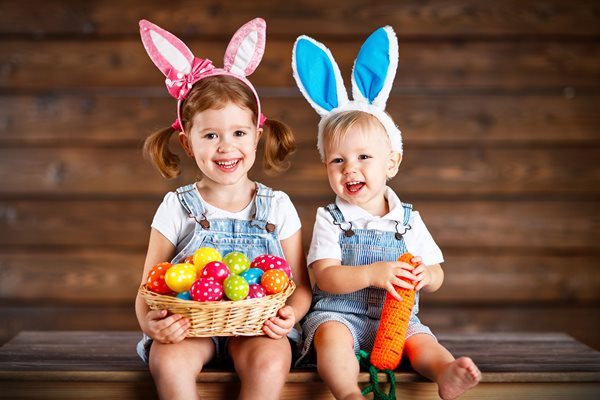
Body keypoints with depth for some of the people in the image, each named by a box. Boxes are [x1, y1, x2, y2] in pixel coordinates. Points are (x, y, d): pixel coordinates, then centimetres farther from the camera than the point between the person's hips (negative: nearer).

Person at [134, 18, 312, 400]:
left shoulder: (277, 206, 4)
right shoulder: (177, 208, 2)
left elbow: (301, 286, 6)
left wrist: (290, 313, -18)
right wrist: (149, 321, -21)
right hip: (189, 324, 0)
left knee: (270, 362, -32)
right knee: (168, 362, -32)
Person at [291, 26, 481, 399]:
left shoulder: (409, 220, 8)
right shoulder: (330, 219, 1)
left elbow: (437, 277, 10)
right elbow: (326, 277, -12)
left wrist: (426, 275, -16)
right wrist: (372, 274, -27)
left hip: (397, 316, 3)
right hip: (339, 312, -2)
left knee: (420, 339, -25)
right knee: (331, 334, -33)